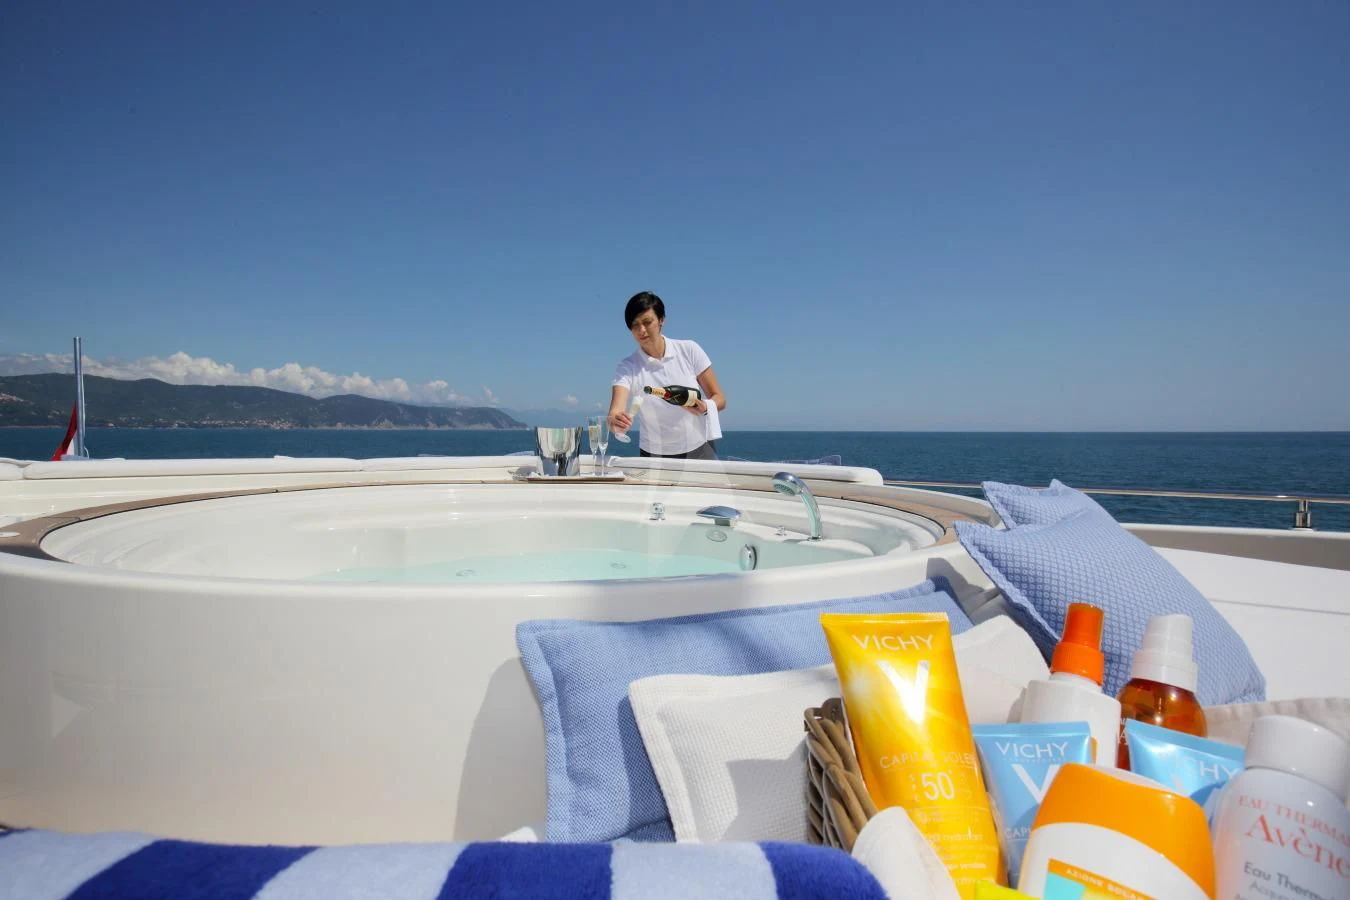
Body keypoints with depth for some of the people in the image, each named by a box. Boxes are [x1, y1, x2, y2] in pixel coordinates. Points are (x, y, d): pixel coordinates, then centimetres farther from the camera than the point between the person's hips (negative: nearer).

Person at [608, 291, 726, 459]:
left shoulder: (689, 350, -5)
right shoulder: (627, 367, -6)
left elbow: (719, 398, -1)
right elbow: (616, 411, -22)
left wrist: (705, 408, -23)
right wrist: (616, 421, -45)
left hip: (699, 450, 0)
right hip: (655, 455, 0)